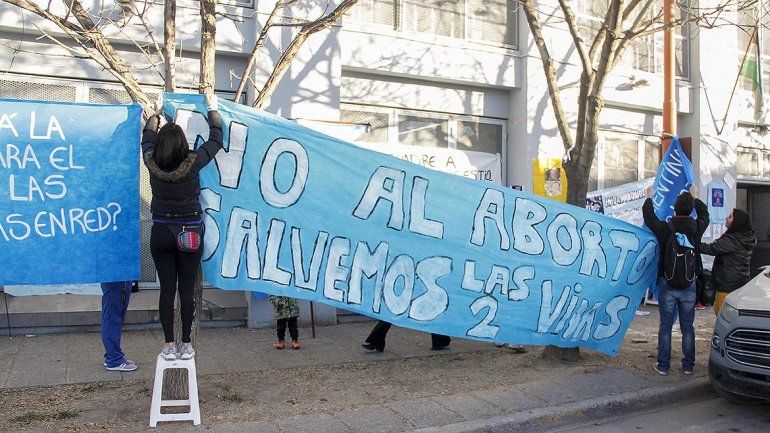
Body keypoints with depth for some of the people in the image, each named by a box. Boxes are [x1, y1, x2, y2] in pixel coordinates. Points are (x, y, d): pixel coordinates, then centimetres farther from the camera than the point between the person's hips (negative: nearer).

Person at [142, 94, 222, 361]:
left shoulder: (151, 163, -8)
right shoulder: (192, 163, -14)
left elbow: (147, 137, 13)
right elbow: (216, 140, 2)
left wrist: (157, 114, 30)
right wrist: (212, 109, 16)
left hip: (161, 232, 2)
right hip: (190, 233, -1)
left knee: (167, 289, 6)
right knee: (187, 290, 4)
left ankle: (169, 345, 9)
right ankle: (186, 345, 9)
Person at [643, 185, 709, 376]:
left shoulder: (665, 228, -11)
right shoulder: (696, 228, -5)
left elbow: (649, 216, 8)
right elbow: (704, 214, 18)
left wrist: (649, 197, 25)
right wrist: (695, 197, 34)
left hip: (667, 285, -2)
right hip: (689, 285, 2)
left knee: (665, 326, 5)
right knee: (687, 327, 10)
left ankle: (663, 366, 8)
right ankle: (688, 365, 16)